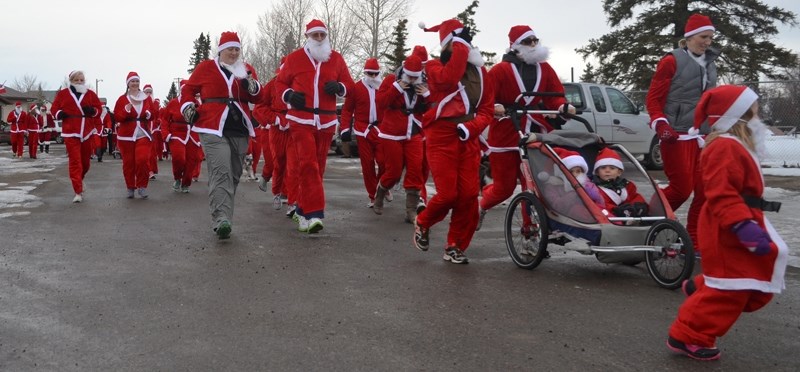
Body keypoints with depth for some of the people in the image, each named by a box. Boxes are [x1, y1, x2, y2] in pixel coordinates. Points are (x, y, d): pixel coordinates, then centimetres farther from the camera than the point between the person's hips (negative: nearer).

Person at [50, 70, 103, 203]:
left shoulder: (91, 94, 7)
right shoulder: (63, 94, 4)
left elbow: (99, 108, 8)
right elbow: (54, 108, 8)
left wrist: (92, 111, -14)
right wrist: (59, 113, -14)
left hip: (87, 132, 2)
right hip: (71, 132, -2)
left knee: (85, 161, 12)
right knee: (75, 161, -9)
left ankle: (78, 181, 41)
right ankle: (78, 192, -8)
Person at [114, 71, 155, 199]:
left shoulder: (147, 98, 8)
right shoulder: (122, 99, 2)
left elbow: (153, 114, 15)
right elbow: (116, 117, -1)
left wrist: (149, 115, -8)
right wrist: (126, 111, -18)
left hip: (143, 134, 1)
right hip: (126, 135, 0)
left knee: (143, 159, -14)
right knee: (128, 162, 3)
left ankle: (142, 186, 0)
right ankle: (130, 188, 16)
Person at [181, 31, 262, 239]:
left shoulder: (247, 70, 12)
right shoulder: (206, 68, 5)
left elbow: (258, 98, 9)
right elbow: (188, 89, 13)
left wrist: (253, 87, -11)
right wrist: (187, 106, -4)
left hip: (240, 130, 4)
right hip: (213, 130, -4)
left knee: (234, 175, 10)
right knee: (221, 173, -18)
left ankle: (221, 216, 25)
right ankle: (221, 221, -25)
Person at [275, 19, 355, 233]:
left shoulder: (336, 59, 8)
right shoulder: (294, 58, 4)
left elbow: (348, 83, 13)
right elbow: (280, 82, 12)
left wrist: (339, 87, -9)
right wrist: (289, 95, -8)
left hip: (327, 121, 3)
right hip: (301, 119, -3)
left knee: (318, 166, 8)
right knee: (308, 164, -14)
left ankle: (302, 210, 23)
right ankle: (314, 213, -17)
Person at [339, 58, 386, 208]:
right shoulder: (356, 88, 3)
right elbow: (347, 109, 2)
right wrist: (345, 128, -4)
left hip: (380, 130, 1)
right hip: (363, 131, -1)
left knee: (383, 161, -11)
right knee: (367, 164, 2)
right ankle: (372, 196, 13)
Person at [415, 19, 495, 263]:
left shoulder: (479, 71, 12)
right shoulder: (435, 66, 0)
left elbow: (487, 107, 9)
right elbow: (447, 80, -25)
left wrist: (473, 127, -9)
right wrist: (461, 48, -17)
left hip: (468, 139, 4)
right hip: (442, 138, -4)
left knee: (468, 195, -2)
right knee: (447, 194, -10)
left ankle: (455, 246, 13)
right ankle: (422, 223, 21)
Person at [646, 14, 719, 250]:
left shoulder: (710, 64, 15)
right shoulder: (672, 61, -5)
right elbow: (653, 98, -5)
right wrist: (660, 124, -17)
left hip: (703, 136, 7)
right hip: (676, 136, -7)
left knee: (705, 190, 2)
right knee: (682, 189, -7)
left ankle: (693, 242, 13)